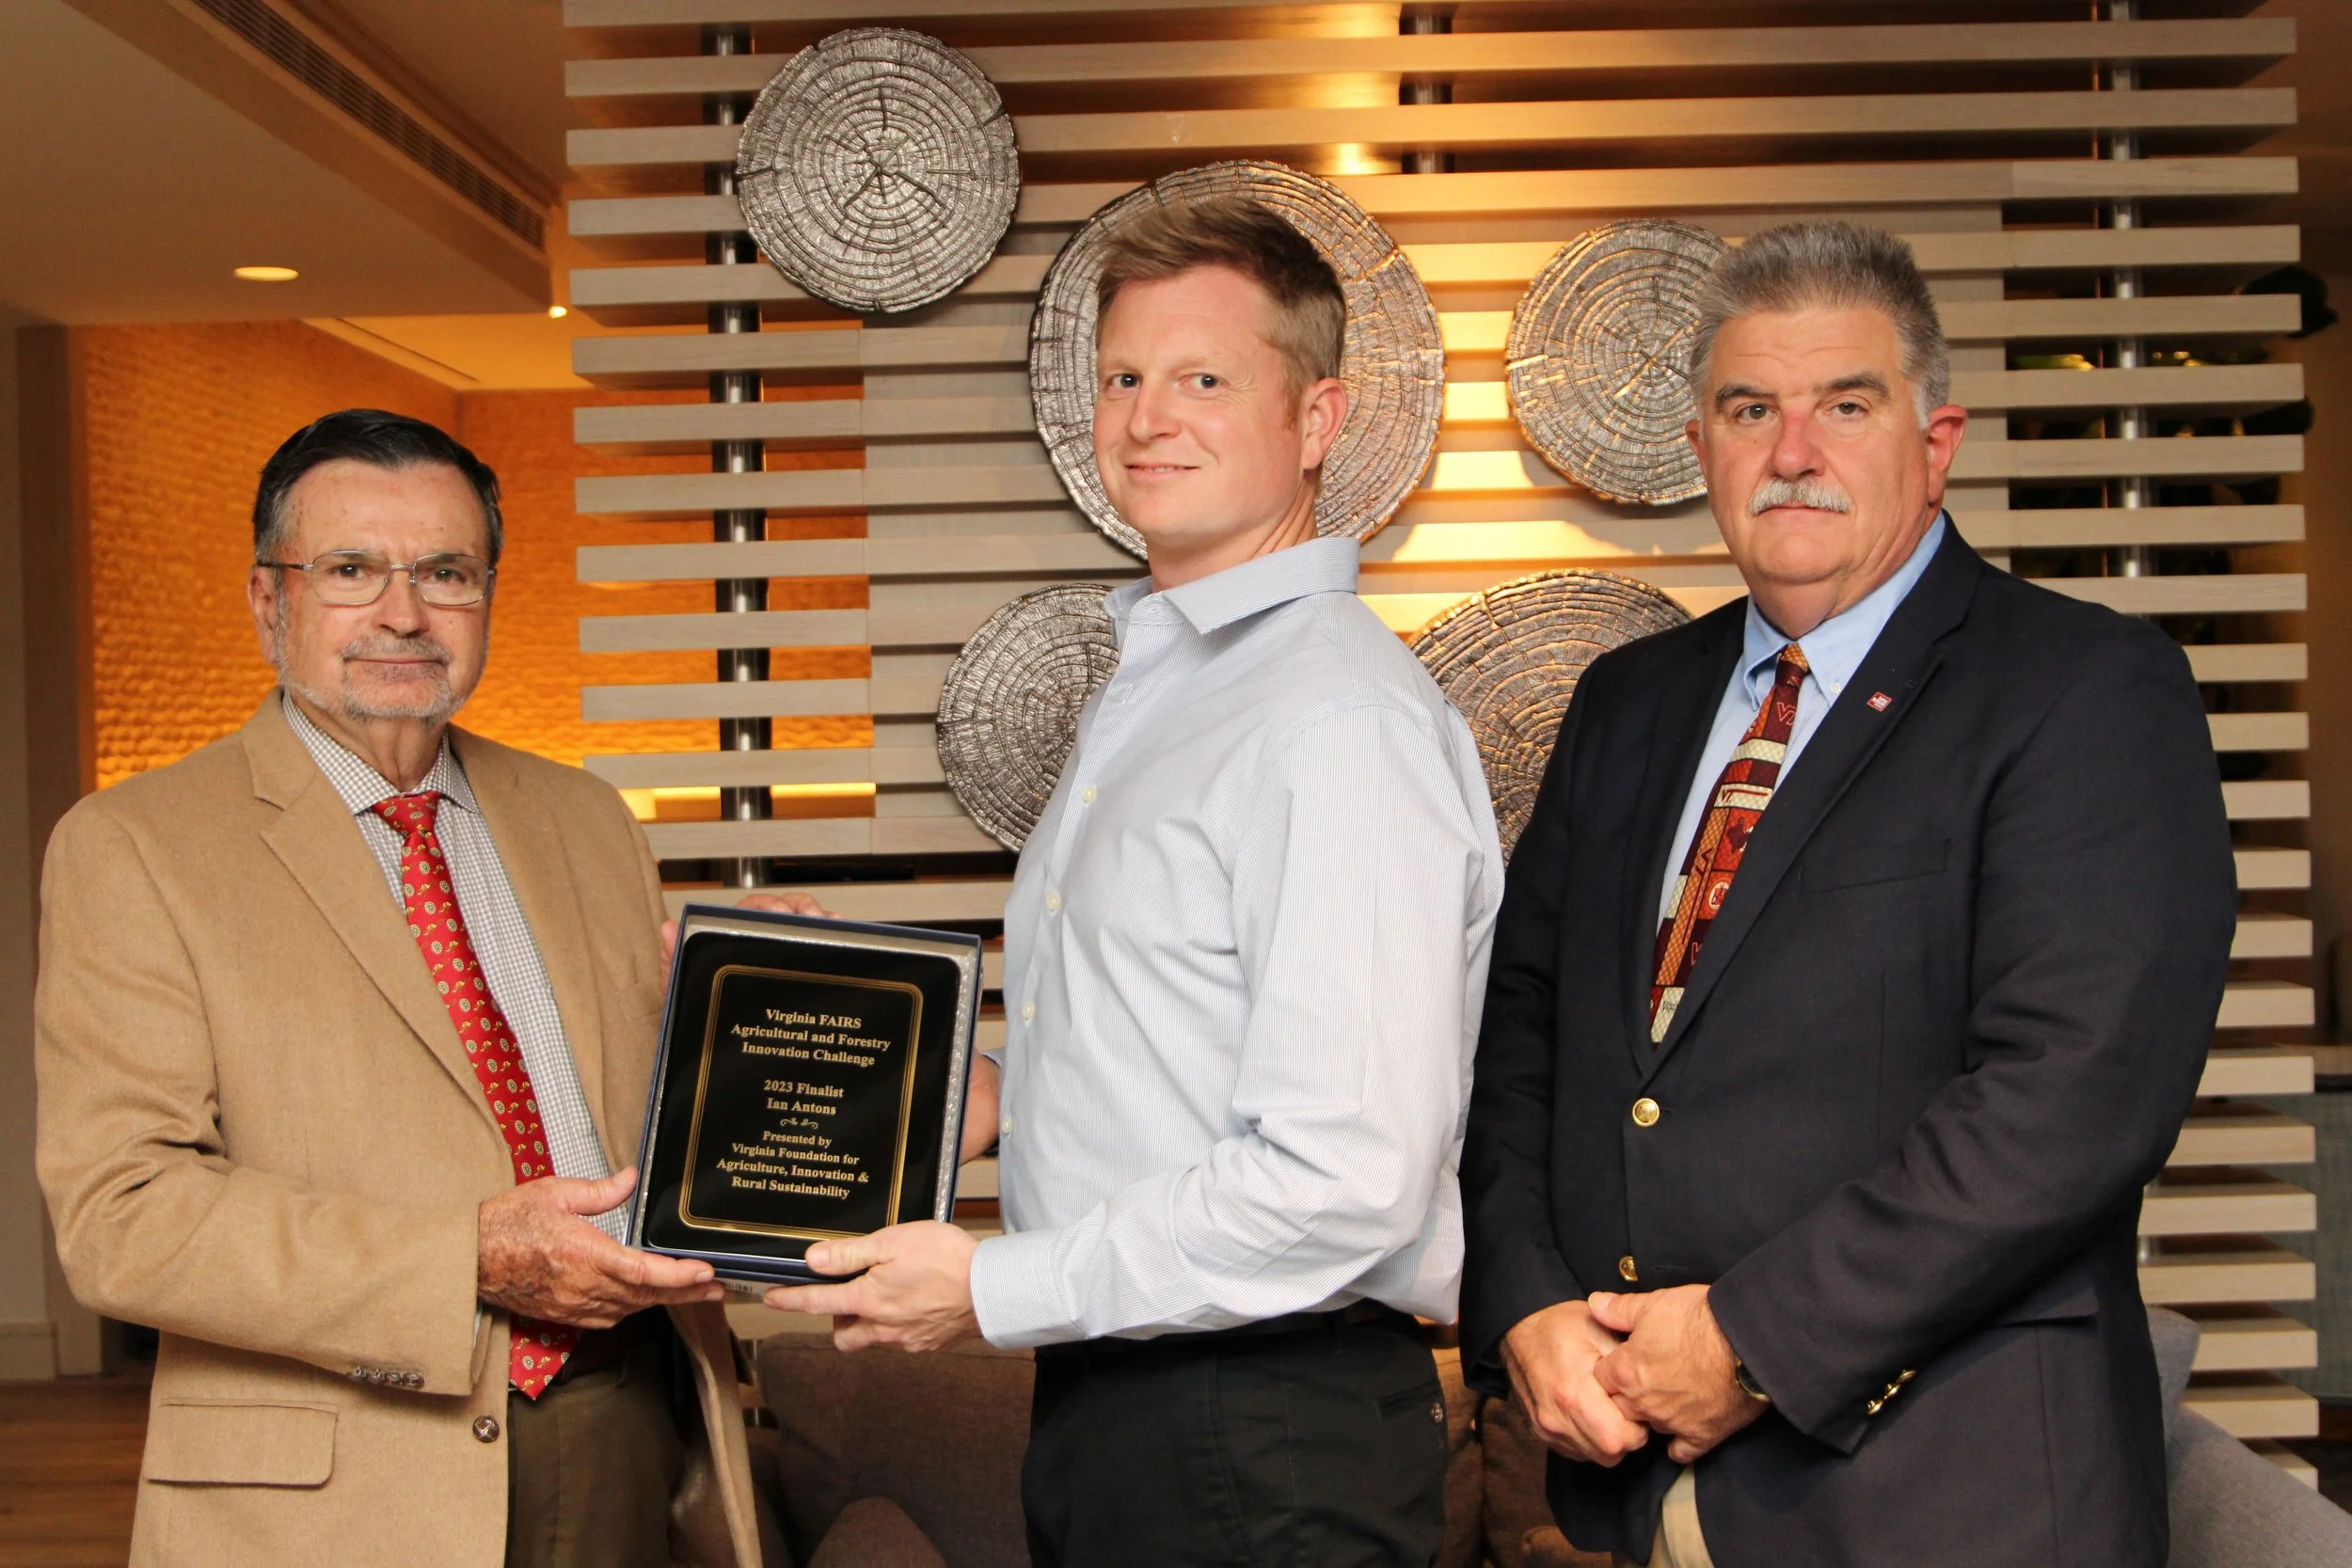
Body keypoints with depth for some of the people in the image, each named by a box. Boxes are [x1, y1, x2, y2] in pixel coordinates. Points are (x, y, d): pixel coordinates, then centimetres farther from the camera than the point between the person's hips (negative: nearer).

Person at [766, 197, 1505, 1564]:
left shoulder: (1344, 720, -19)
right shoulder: (1150, 687, 12)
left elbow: (1346, 1182, -25)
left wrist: (994, 1288, -17)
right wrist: (994, 1102, 4)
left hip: (1265, 1446, -8)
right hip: (1104, 1397, 9)